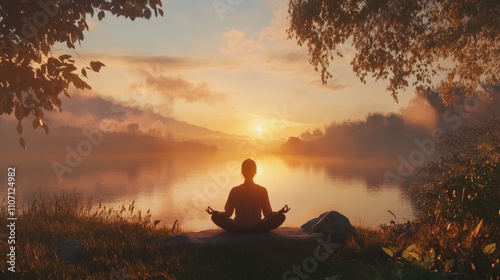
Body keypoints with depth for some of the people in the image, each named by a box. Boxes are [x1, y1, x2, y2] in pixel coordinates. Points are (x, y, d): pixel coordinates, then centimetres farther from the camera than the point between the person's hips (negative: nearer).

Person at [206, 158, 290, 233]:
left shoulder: (234, 190, -6)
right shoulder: (262, 190, -7)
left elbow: (228, 213, -2)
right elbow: (268, 214, -5)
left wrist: (214, 212, 8)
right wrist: (280, 212, 5)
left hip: (237, 228, 1)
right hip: (257, 228, -1)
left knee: (215, 217, 20)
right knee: (281, 217, 12)